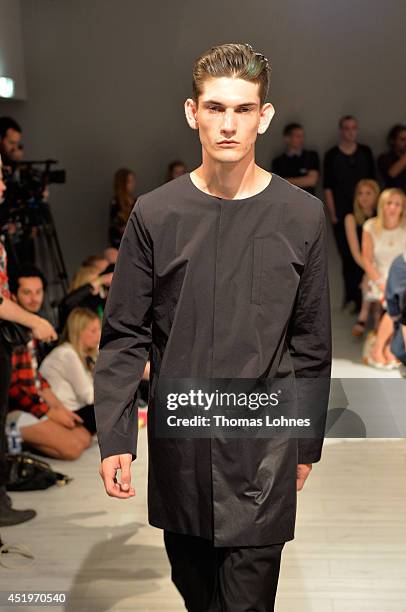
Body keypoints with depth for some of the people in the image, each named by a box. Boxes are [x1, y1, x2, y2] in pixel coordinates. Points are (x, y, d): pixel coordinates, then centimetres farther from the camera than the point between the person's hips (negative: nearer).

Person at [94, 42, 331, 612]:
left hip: (262, 453, -1)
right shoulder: (155, 214, -4)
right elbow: (124, 336, -1)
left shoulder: (302, 216, -4)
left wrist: (306, 446, 7)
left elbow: (311, 344, 3)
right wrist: (114, 437, -6)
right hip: (178, 446, 1)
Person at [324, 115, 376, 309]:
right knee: (347, 256, -1)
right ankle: (352, 296, 6)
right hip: (342, 214, -1)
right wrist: (332, 214, -5)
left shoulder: (365, 152, 8)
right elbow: (328, 187, 1)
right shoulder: (331, 155, 2)